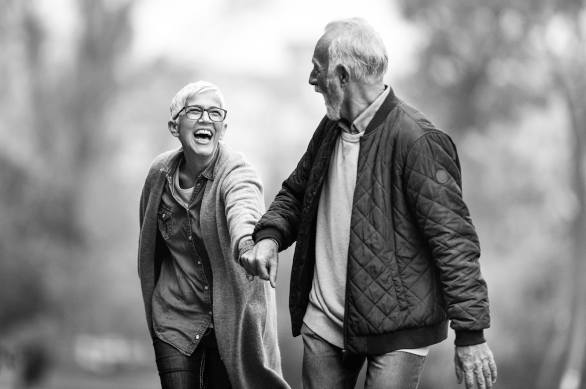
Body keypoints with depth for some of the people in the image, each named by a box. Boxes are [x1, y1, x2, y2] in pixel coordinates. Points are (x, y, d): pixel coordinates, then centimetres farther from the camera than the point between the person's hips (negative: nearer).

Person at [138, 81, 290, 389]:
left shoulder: (237, 174, -17)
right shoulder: (160, 172, -3)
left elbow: (243, 211, -41)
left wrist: (247, 243, -63)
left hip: (231, 320, -2)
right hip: (175, 318, 3)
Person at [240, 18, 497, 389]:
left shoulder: (417, 140, -16)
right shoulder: (330, 129, 9)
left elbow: (453, 239, -17)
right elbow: (295, 192, 23)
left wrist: (471, 335, -18)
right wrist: (269, 236, 0)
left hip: (396, 331, -7)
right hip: (323, 323, 7)